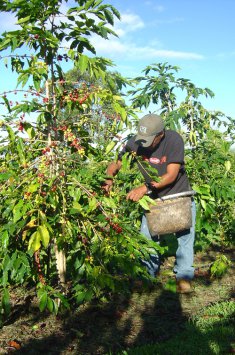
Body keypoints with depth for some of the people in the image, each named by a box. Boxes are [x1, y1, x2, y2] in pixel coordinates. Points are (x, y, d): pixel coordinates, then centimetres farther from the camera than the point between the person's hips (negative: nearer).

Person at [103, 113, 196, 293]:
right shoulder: (135, 142, -17)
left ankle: (183, 276, 19)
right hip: (153, 198, 2)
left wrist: (145, 187, -38)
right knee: (147, 235, 2)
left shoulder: (174, 140, -25)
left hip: (179, 194, -2)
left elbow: (171, 175, -28)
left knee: (185, 234, 3)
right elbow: (116, 164, -9)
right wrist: (108, 179, -31)